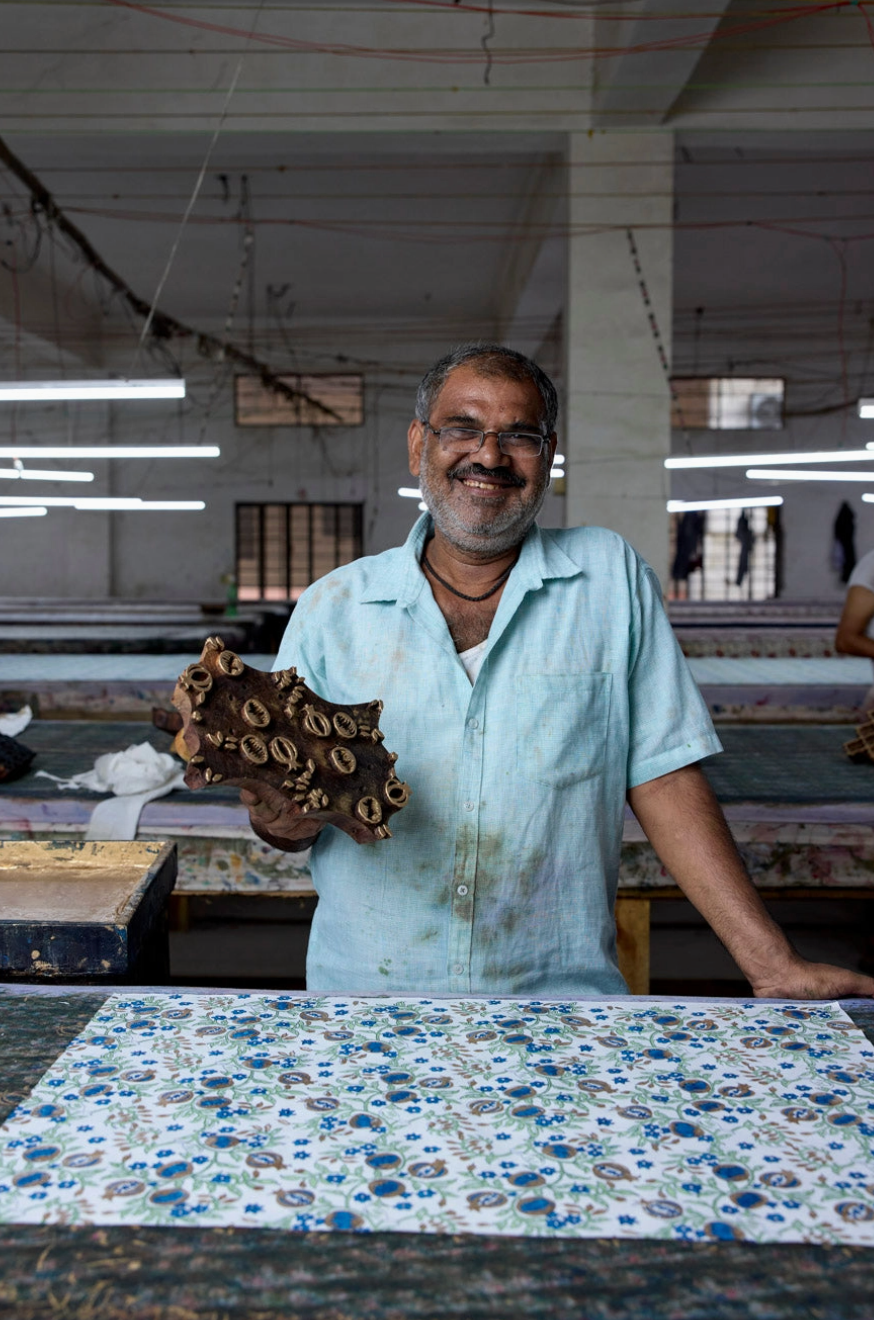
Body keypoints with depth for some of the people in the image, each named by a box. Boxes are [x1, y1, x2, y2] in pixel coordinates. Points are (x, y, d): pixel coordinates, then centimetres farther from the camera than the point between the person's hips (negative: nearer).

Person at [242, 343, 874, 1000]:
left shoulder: (612, 577, 5)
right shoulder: (331, 606, 6)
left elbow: (663, 779, 2)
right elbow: (283, 801, 10)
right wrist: (285, 817, -12)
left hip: (562, 1000, -1)